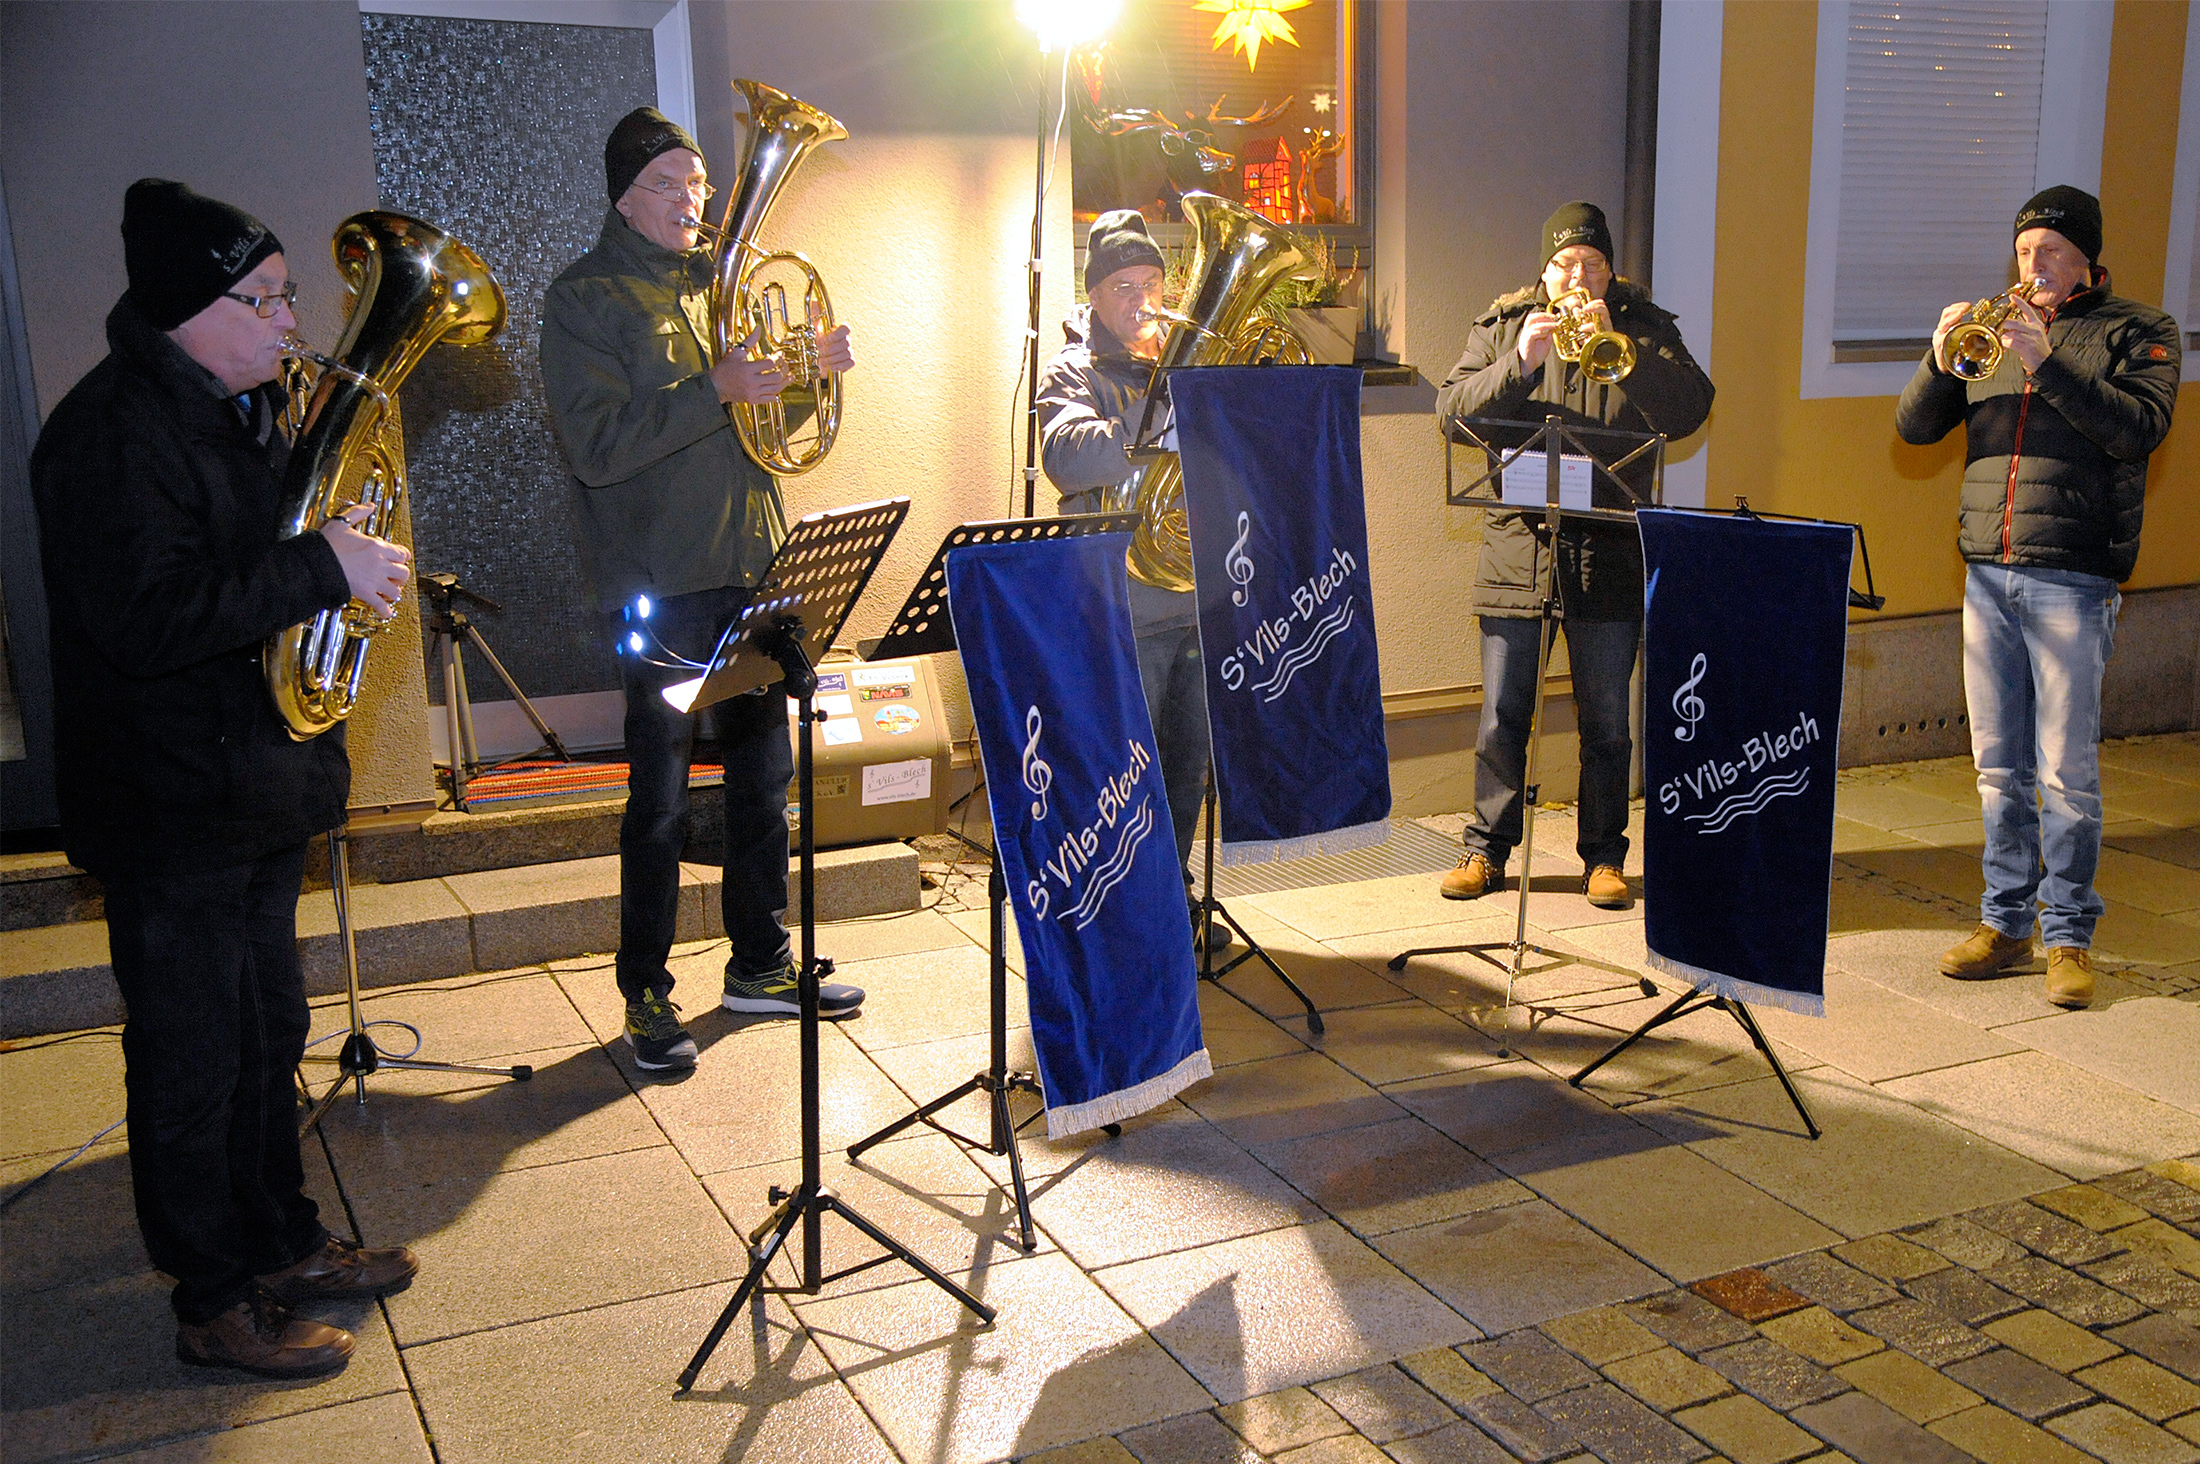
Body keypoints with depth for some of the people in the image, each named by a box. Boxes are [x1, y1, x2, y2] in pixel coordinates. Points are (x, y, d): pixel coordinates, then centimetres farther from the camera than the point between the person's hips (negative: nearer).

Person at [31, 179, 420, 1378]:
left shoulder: (237, 407, 11)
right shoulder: (112, 432, -20)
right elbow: (150, 617, -31)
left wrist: (351, 558, 4)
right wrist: (319, 569, -27)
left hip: (257, 781, 10)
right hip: (173, 807, -10)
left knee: (268, 1036, 20)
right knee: (193, 1063, 4)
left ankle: (281, 1243, 35)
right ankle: (214, 1305, 18)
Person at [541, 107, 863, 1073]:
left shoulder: (719, 279, 15)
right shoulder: (585, 298, -5)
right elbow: (598, 446, -18)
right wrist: (715, 388, -24)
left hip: (753, 566, 7)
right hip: (660, 584, -6)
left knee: (763, 775, 13)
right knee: (661, 797, 0)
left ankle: (759, 965, 26)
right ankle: (646, 993, 13)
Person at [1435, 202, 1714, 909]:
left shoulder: (1645, 328, 7)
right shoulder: (1502, 325, 8)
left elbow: (1689, 410, -8)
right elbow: (1451, 409, -3)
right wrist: (1519, 363, -17)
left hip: (1610, 551, 0)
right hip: (1518, 541, 0)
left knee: (1606, 721, 5)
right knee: (1500, 715, 5)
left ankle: (1603, 855, 18)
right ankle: (1486, 848, 17)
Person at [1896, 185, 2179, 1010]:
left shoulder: (2136, 332, 4)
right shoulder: (1996, 331, 16)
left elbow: (2140, 429, -13)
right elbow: (1914, 427, 9)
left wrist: (2046, 364, -20)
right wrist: (1940, 360, -10)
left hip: (2072, 578, -4)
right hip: (1987, 574, 4)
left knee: (2066, 771, -3)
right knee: (1999, 766, 9)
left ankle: (2069, 935, 7)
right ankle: (2005, 923, 18)